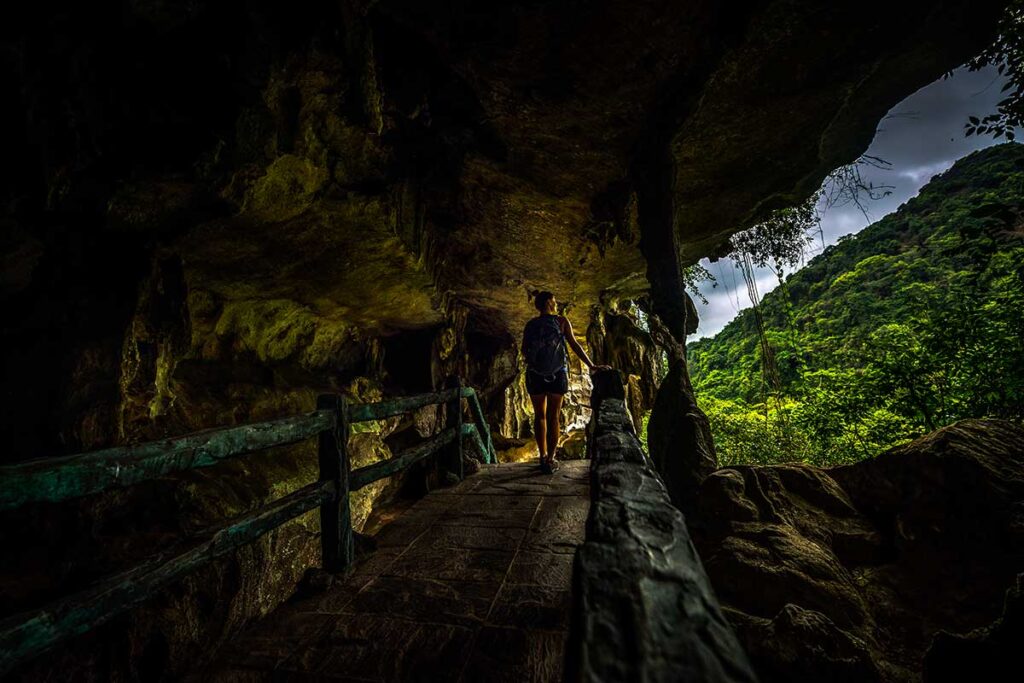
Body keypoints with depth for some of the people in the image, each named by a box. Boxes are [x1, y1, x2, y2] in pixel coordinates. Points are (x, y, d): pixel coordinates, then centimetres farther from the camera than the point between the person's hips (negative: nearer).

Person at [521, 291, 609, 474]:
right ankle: (550, 460, 0)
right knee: (553, 417, 3)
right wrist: (591, 366, -6)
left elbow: (524, 351, 0)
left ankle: (543, 457, 6)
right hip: (557, 374, -1)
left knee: (539, 415, 10)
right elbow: (574, 345, -7)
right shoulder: (561, 320, -1)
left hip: (535, 374, 2)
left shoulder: (530, 325, 5)